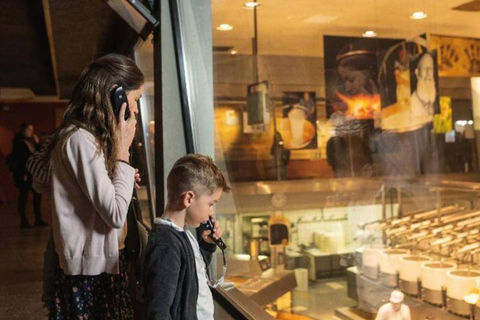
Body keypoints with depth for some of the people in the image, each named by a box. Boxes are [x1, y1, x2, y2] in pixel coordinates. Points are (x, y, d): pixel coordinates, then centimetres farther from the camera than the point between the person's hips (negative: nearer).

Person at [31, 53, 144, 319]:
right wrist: (122, 153, -16)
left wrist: (121, 178, 5)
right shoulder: (81, 139, -21)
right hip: (91, 270, -9)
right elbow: (116, 215, -24)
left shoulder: (81, 136, 9)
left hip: (99, 263, 9)